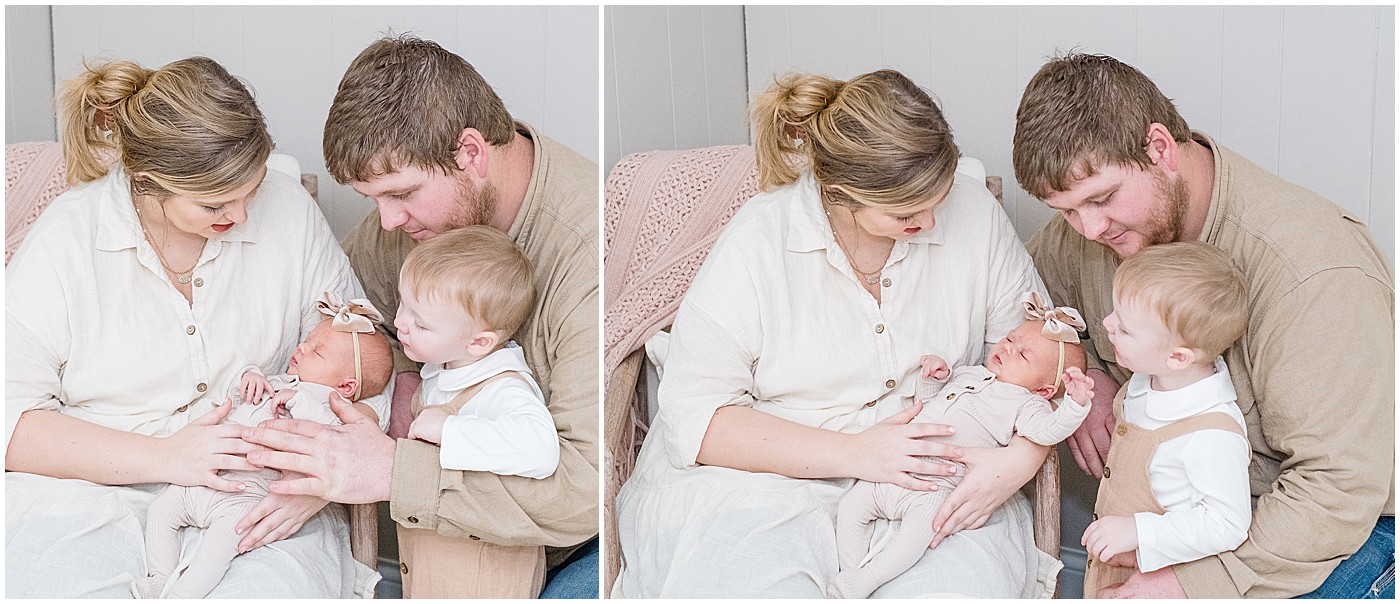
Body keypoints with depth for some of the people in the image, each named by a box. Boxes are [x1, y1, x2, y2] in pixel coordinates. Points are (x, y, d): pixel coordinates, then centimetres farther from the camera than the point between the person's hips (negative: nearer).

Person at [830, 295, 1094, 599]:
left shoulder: (1024, 404, 6)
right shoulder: (966, 374, 25)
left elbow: (1046, 431, -14)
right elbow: (924, 401, 35)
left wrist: (1074, 404, -29)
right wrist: (933, 378, 16)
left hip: (935, 486, -7)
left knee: (921, 527, -32)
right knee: (851, 505, -3)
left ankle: (862, 583, -29)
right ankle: (849, 571, 1)